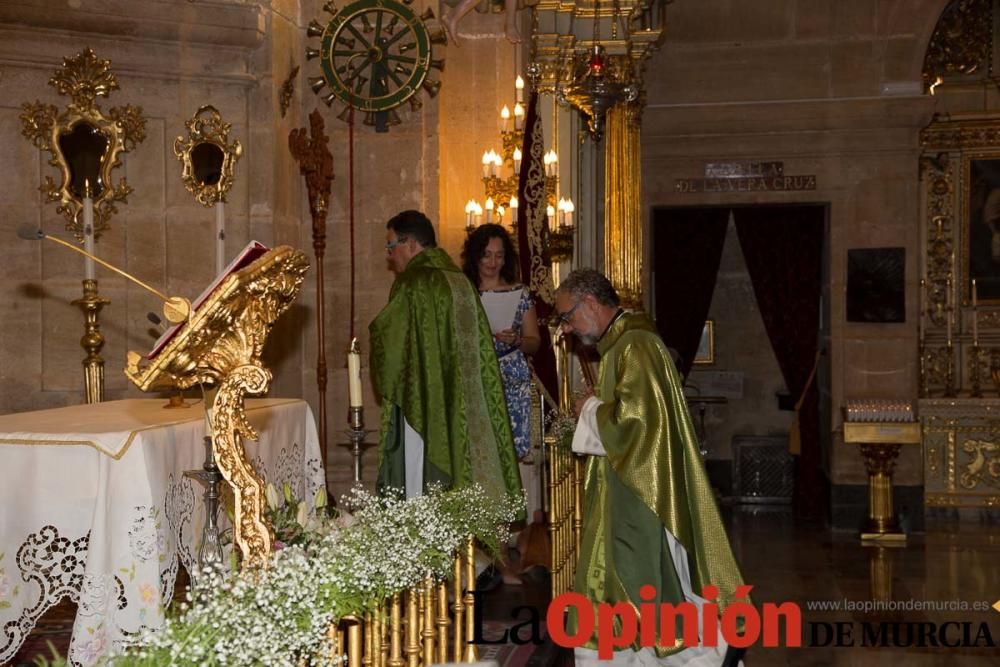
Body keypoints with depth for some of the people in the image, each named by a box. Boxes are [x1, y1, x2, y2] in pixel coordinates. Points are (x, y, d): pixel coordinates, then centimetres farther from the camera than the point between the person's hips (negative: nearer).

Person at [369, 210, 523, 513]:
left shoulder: (411, 284, -11)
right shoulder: (461, 281, 12)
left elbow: (389, 342, -9)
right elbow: (482, 348, 16)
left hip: (423, 408, -8)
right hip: (464, 411, 8)